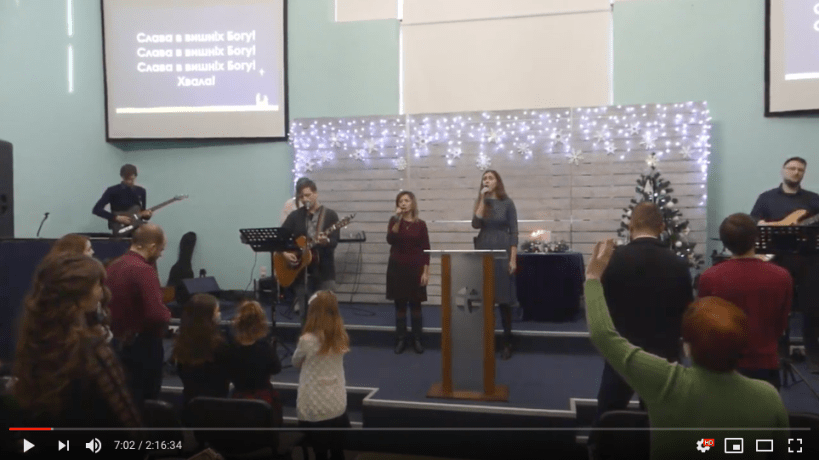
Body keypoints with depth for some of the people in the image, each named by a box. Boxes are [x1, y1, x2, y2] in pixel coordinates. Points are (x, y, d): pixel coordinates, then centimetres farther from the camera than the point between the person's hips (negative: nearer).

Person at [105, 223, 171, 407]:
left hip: (119, 343, 8)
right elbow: (157, 315, -29)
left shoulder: (113, 266, 4)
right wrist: (168, 314, -9)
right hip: (143, 347, -8)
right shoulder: (144, 270, -22)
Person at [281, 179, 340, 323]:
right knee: (305, 312, 8)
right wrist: (284, 252, -12)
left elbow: (335, 242, -10)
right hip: (301, 271, 3)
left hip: (324, 270, -2)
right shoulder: (295, 215, 8)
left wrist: (326, 241, -31)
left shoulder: (330, 215, 0)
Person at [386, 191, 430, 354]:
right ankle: (400, 340, 13)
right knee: (400, 305, 5)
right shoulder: (394, 221, 3)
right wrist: (398, 220, -22)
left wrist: (426, 272, -4)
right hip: (397, 268, 1)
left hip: (415, 268, 0)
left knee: (415, 304, 4)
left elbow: (426, 249, 0)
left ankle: (417, 340, 13)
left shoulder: (420, 224, 1)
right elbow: (390, 240, -16)